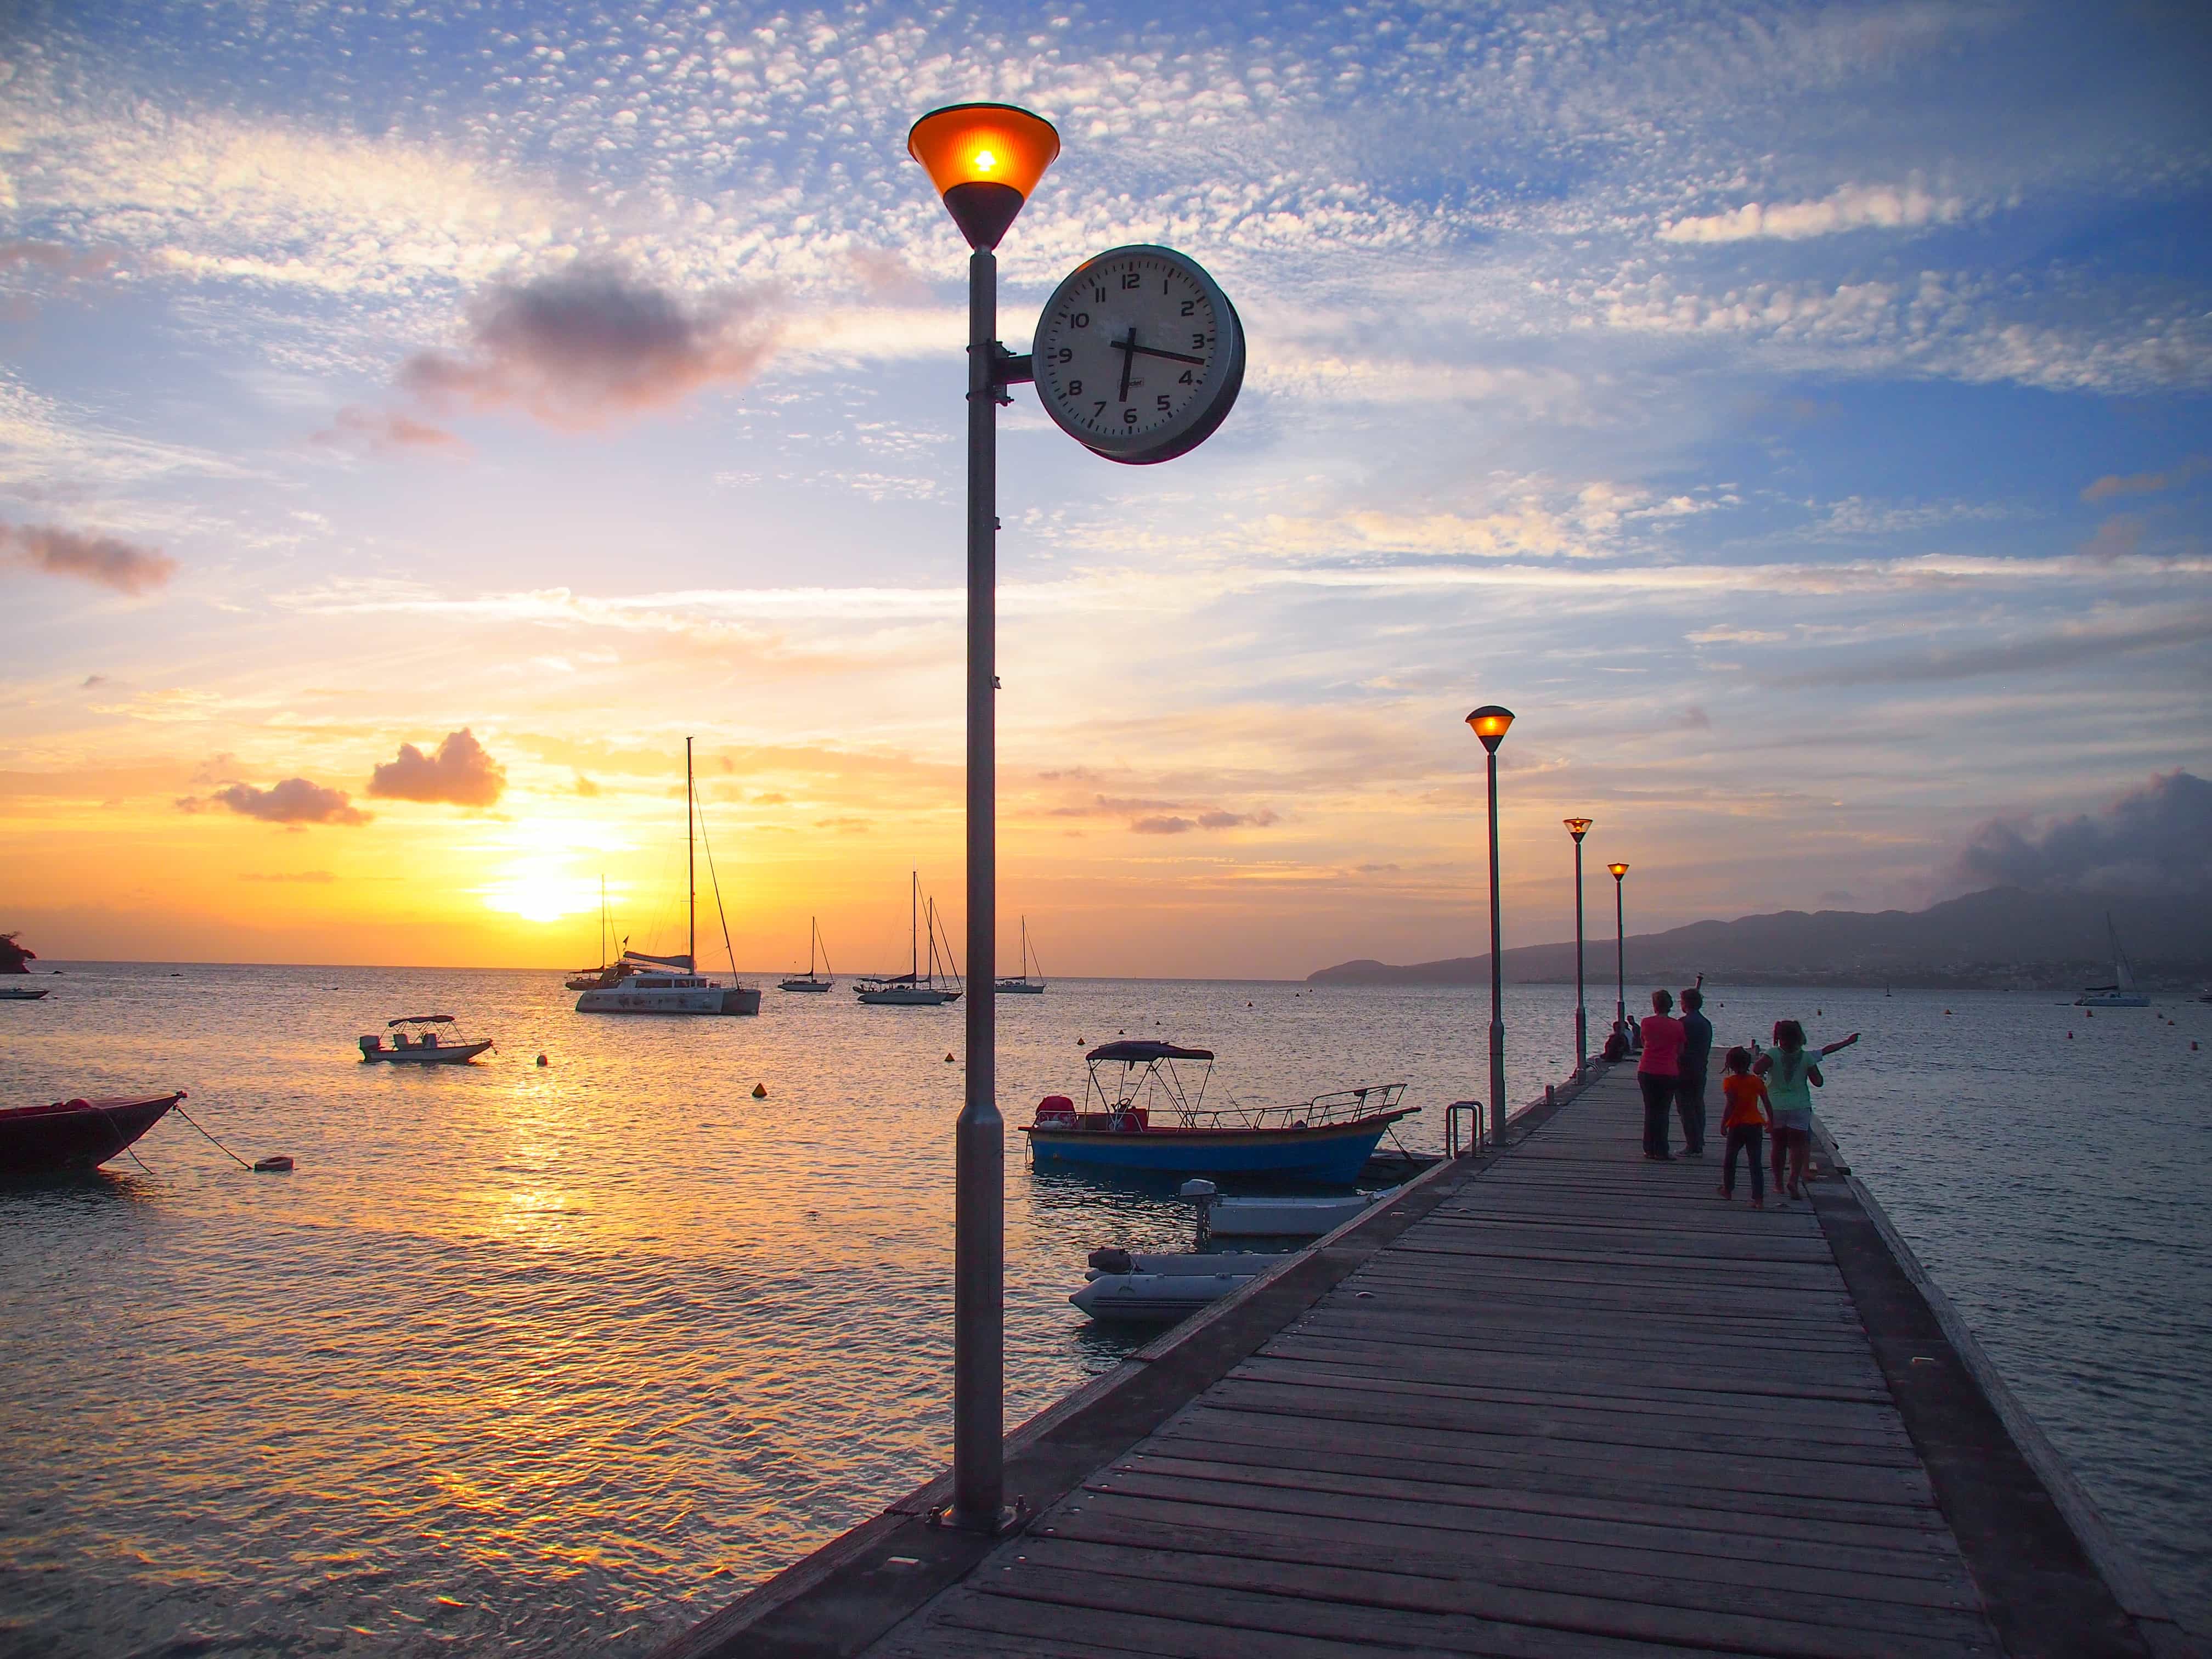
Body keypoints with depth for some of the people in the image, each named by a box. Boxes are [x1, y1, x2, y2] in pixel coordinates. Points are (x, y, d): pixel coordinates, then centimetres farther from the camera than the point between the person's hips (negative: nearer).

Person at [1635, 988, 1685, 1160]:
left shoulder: (1647, 1023, -4)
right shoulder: (1678, 1026, -3)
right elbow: (1680, 1052, 3)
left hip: (1647, 1072, 1)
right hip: (1669, 1073, -1)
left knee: (1650, 1110, 12)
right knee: (1662, 1112, 6)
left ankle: (1649, 1149, 15)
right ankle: (1661, 1151, 4)